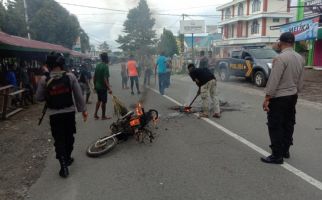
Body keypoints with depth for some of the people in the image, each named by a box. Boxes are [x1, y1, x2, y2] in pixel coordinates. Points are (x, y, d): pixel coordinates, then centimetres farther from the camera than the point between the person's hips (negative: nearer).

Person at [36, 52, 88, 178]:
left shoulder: (44, 80, -10)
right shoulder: (70, 76, -9)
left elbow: (39, 98, -1)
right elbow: (78, 95, -5)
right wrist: (83, 109, 4)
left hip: (54, 114, -1)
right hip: (69, 112, 1)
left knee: (59, 139, 6)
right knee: (69, 136, 19)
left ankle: (64, 165, 1)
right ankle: (67, 158, 35)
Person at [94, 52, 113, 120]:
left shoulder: (97, 65, 7)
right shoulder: (105, 66, -17)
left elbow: (94, 77, 11)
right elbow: (105, 78, -24)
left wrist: (95, 85, 21)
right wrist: (109, 88, -25)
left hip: (97, 86, 8)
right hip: (103, 87, -8)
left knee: (99, 100, 21)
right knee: (104, 101, 5)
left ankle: (95, 114, 20)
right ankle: (103, 116, 16)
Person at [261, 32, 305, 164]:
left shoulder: (280, 58, -19)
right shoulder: (300, 58, 6)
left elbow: (274, 80, -22)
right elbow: (300, 81, 12)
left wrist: (267, 98, -19)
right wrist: (295, 92, 23)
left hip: (279, 97, -8)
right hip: (292, 96, 8)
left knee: (275, 127, -1)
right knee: (288, 124, 17)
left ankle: (277, 156, 5)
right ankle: (285, 150, 29)